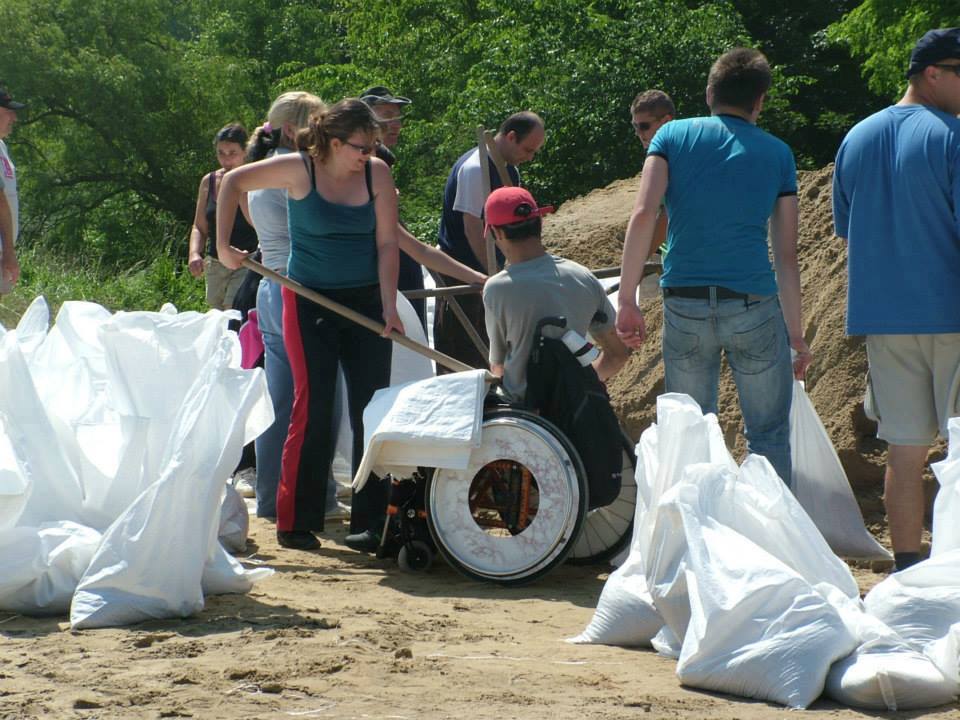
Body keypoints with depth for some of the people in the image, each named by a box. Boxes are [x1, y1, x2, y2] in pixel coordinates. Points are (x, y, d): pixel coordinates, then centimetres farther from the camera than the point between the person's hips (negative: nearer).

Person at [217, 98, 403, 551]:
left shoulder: (377, 174, -4)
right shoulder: (299, 170, -10)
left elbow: (387, 243, -4)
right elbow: (233, 182, 0)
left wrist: (389, 308, -11)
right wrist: (223, 244, -7)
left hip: (365, 303, 3)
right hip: (310, 301, -3)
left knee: (372, 411, 2)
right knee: (312, 407, -7)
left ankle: (371, 519, 10)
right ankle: (295, 522, 0)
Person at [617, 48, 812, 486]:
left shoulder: (673, 136, 7)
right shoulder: (777, 154, 8)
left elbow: (643, 215, -8)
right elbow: (786, 255, 6)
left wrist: (627, 301, -7)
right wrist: (796, 332, 13)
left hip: (684, 306, 1)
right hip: (754, 305, -1)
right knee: (769, 435, 8)